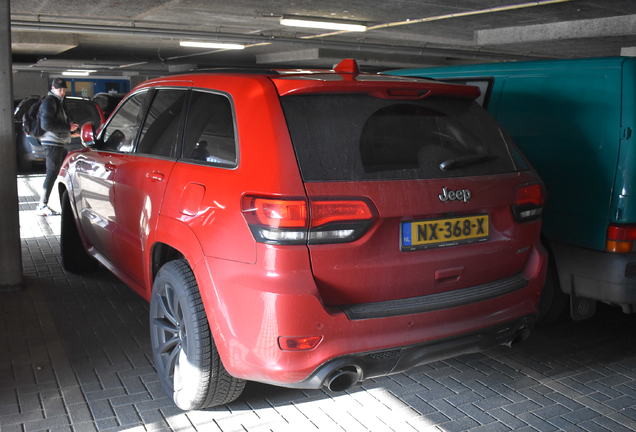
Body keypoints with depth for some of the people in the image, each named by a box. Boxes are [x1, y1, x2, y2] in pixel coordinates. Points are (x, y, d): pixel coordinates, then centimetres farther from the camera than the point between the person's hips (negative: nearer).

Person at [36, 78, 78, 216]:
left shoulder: (57, 102, 21)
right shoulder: (49, 102, -11)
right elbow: (46, 124, -21)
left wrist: (69, 125, 5)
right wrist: (67, 127, -17)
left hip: (59, 143, 10)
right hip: (53, 143, -10)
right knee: (52, 174, -10)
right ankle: (42, 206, -7)